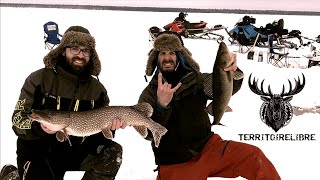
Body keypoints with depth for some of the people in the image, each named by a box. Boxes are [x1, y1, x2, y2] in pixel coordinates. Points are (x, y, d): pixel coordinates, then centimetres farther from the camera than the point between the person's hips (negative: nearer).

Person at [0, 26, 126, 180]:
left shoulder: (97, 88, 2)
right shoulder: (39, 79, -9)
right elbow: (18, 120, -12)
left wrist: (110, 126, -17)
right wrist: (39, 127, -32)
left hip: (76, 150, 4)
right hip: (38, 151, -3)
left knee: (113, 153, -18)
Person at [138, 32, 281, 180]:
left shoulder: (195, 79, 4)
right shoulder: (148, 94, -1)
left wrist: (232, 71, -32)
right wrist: (161, 105, -32)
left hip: (208, 147, 2)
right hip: (175, 165, -2)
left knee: (255, 157, -16)